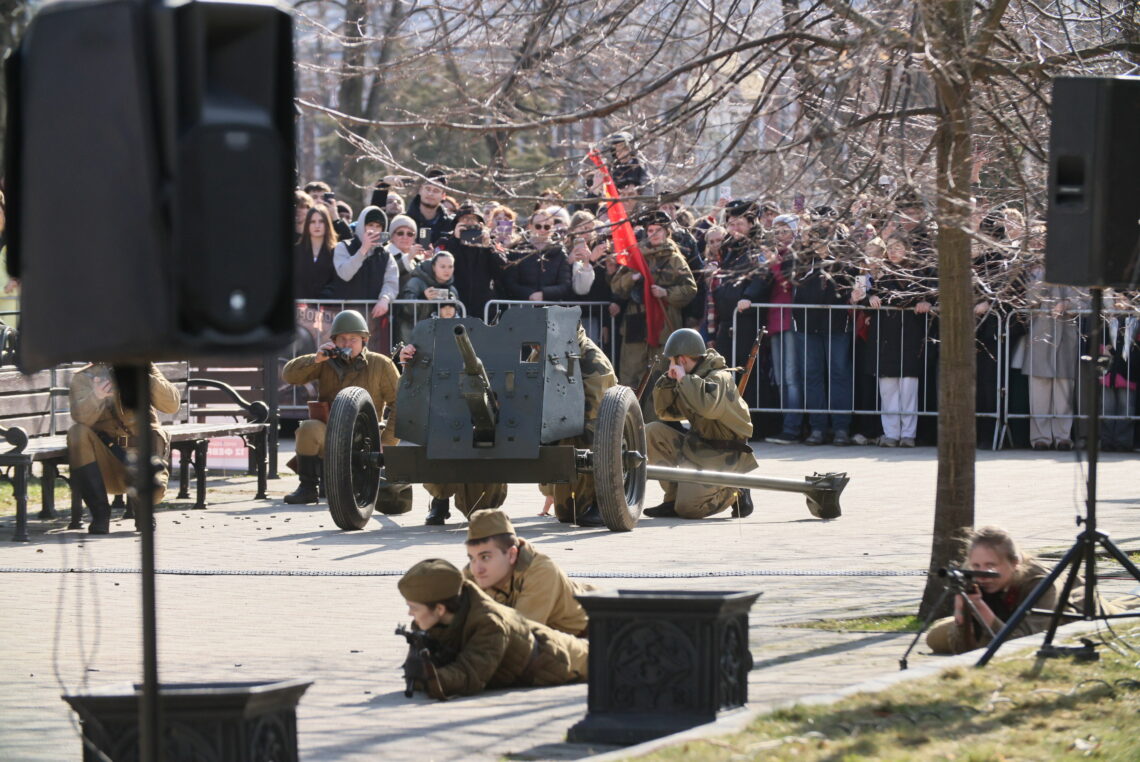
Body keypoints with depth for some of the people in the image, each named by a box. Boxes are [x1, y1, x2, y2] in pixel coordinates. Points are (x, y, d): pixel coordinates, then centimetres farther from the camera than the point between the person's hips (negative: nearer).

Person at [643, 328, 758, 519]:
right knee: (652, 432, -6)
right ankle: (673, 499, -1)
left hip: (722, 458, -9)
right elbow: (665, 412, 16)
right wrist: (669, 380, 0)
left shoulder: (719, 378, -18)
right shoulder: (692, 380, 9)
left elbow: (708, 406, -40)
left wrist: (683, 378, -27)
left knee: (687, 508, -19)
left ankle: (735, 494, 7)